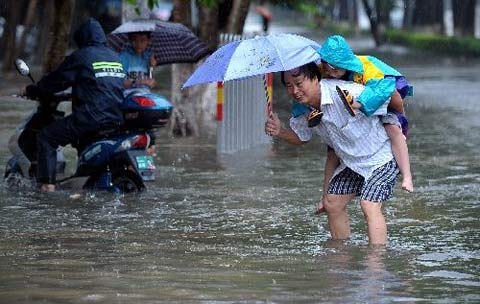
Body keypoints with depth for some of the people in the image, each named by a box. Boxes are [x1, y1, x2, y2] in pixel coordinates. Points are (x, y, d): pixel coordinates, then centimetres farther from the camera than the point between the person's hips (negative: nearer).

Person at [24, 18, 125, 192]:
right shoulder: (115, 57, 17)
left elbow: (57, 80, 0)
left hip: (91, 117, -7)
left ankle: (47, 183, -10)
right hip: (117, 118, 8)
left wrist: (32, 91, 14)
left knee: (46, 137, 1)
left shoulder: (81, 57, -4)